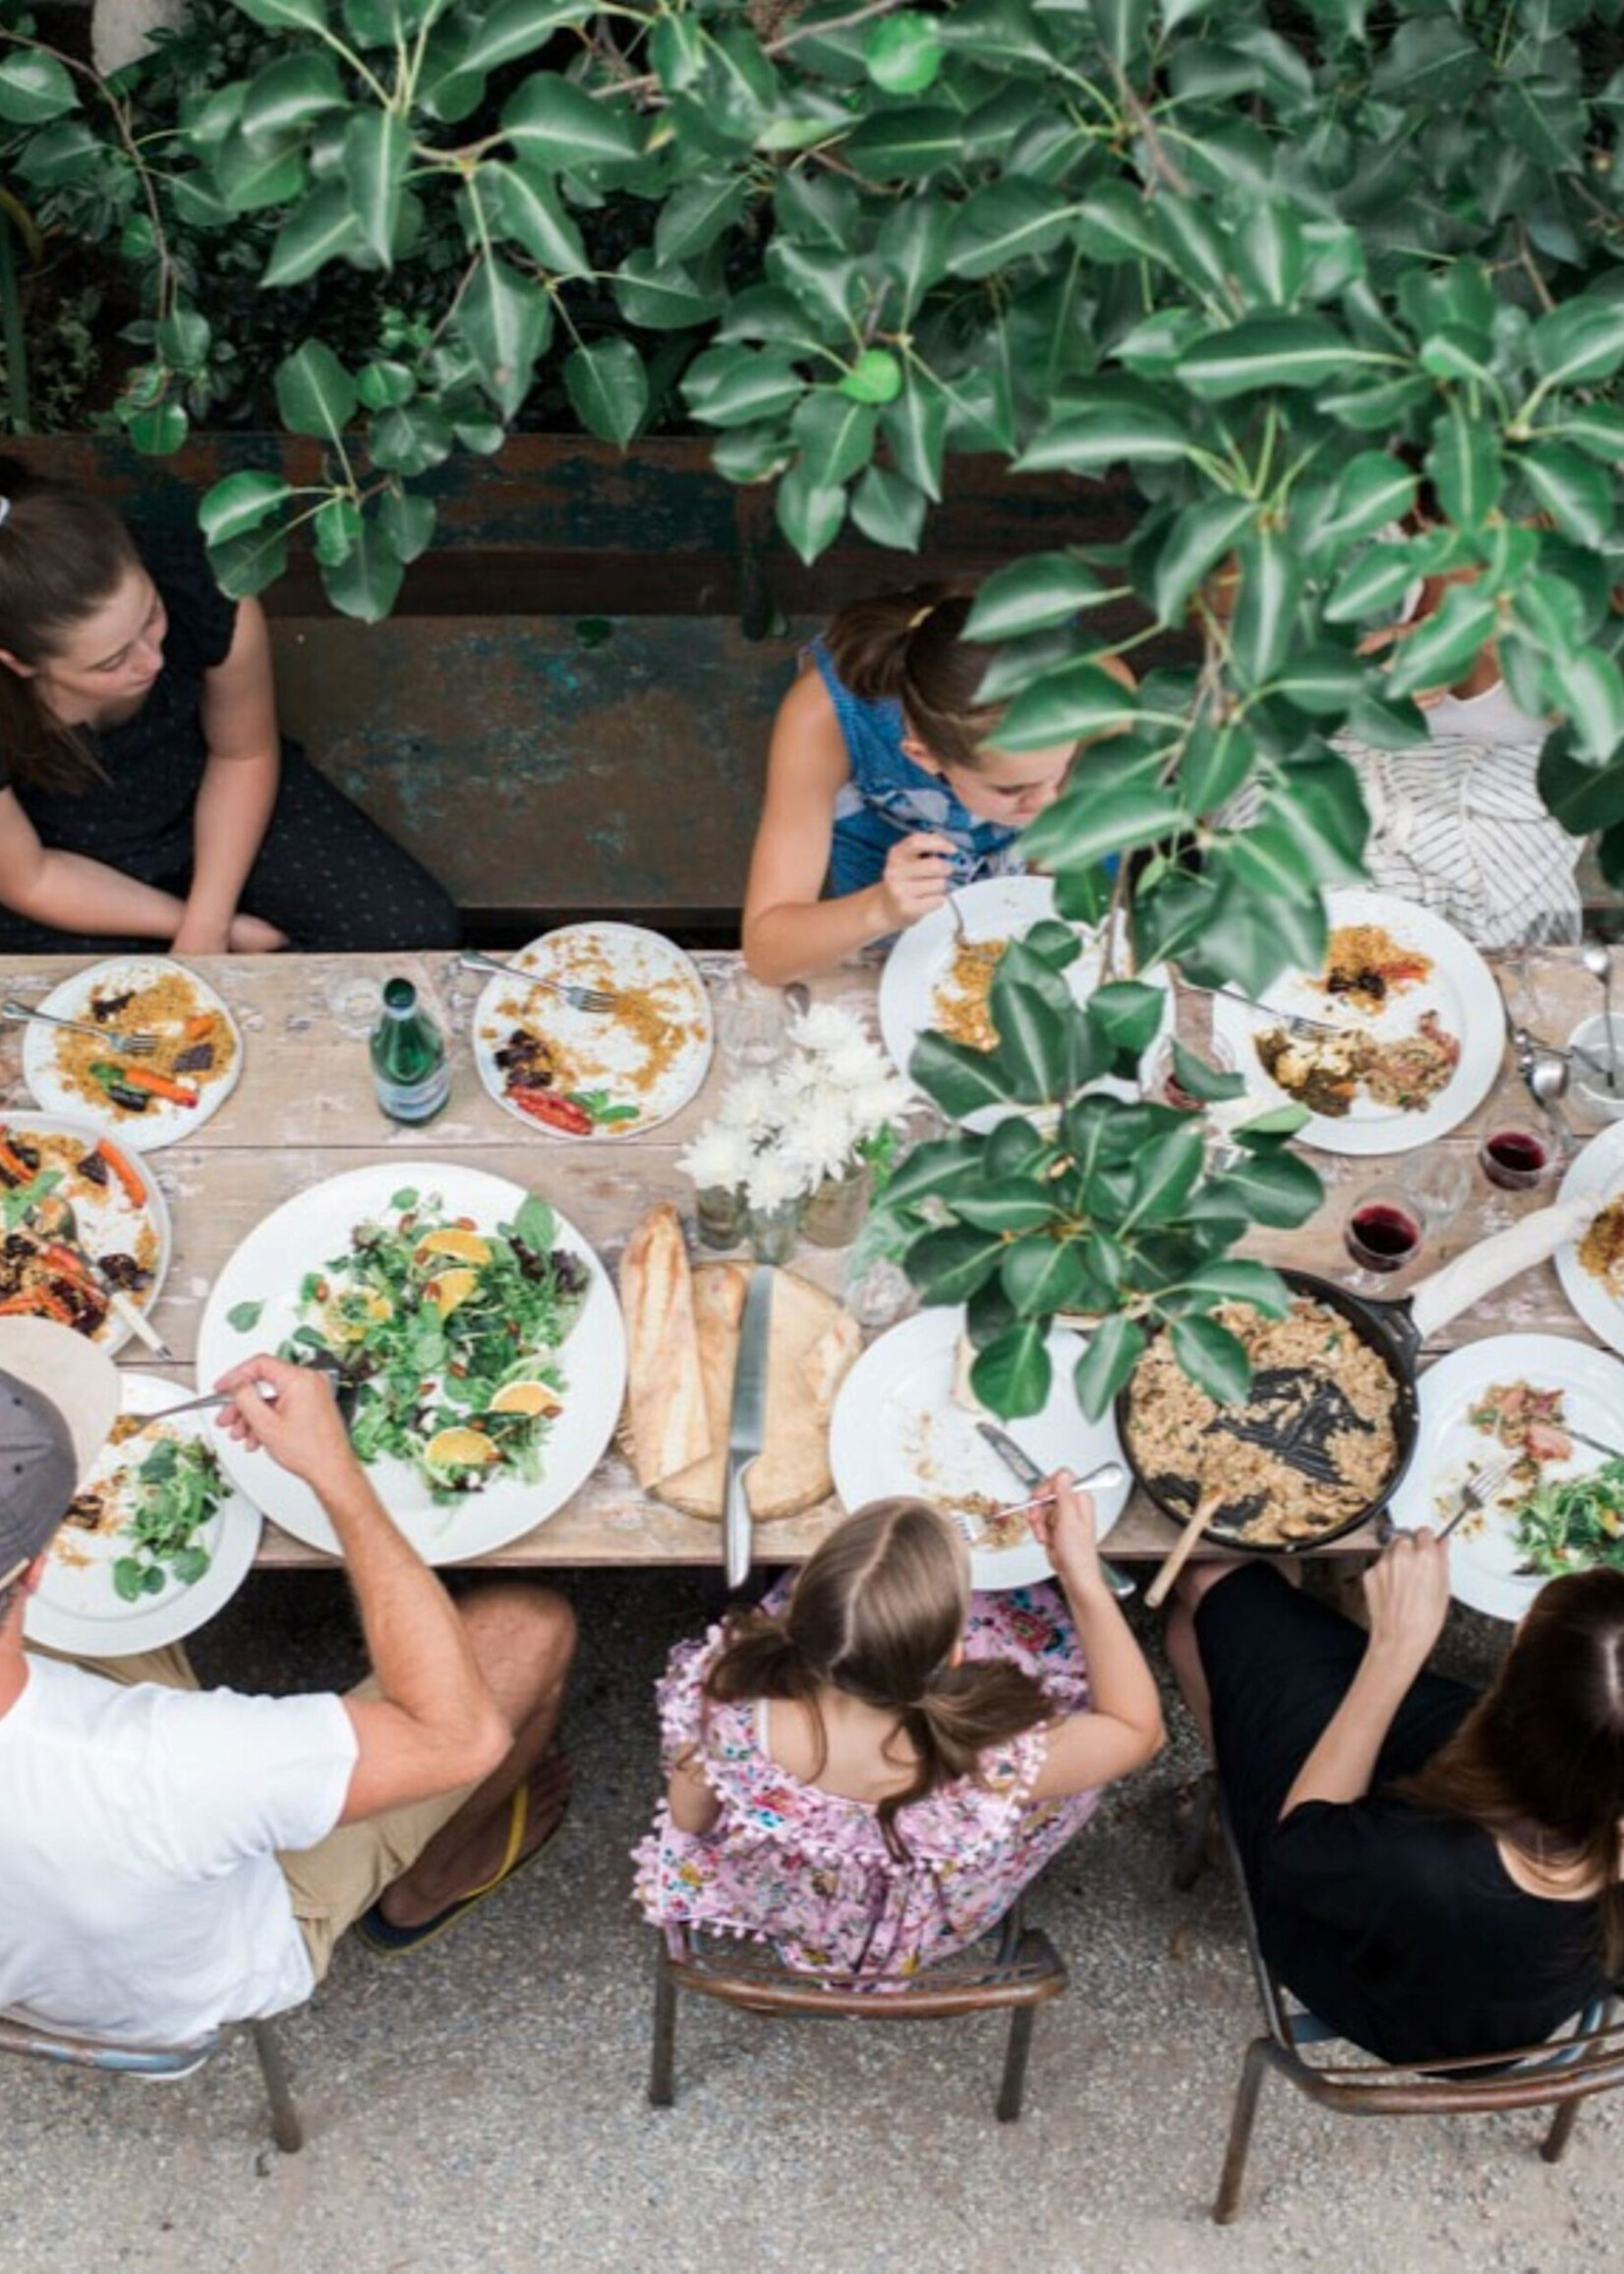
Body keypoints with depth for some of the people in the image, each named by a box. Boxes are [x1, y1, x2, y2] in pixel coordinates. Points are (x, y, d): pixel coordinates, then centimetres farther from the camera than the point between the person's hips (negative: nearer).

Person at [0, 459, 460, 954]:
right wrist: (226, 928, -16)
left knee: (422, 931, -8)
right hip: (69, 862, -2)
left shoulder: (207, 594, -32)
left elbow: (245, 756, -11)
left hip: (210, 797, 2)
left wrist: (204, 931, -14)